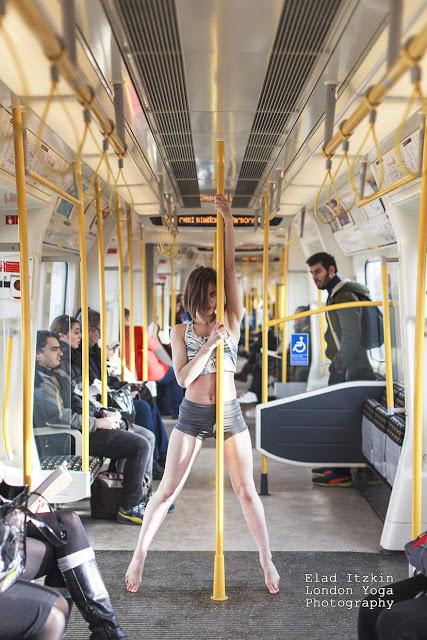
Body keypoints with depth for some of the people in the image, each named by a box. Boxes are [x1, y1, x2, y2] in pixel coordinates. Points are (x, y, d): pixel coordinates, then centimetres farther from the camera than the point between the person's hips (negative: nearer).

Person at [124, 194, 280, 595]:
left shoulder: (230, 323, 1)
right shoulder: (181, 331, 1)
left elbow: (230, 270, -5)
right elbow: (183, 377, -10)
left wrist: (227, 221, -9)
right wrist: (210, 343, -18)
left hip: (229, 415, 0)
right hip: (192, 416, 0)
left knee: (246, 490, 5)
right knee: (167, 490, 5)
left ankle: (267, 561, 18)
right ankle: (139, 555, 20)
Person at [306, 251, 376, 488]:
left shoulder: (345, 297, -17)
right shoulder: (335, 295, 15)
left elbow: (351, 337, -22)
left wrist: (338, 368, -19)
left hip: (349, 371, -10)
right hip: (342, 368, 10)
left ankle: (342, 474, 1)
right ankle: (336, 464, 26)